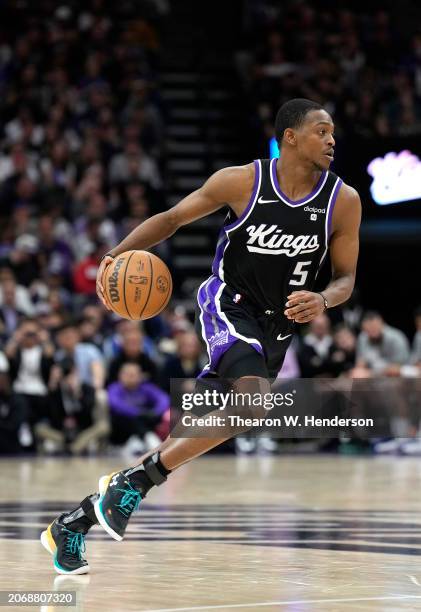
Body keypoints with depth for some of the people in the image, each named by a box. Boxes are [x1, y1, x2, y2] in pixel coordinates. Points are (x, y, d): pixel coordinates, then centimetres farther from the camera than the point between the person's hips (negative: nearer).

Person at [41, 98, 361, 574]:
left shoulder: (343, 201, -6)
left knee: (191, 433, 3)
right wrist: (117, 255, -15)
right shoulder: (242, 181, -12)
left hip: (276, 328, 4)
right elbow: (172, 218, 0)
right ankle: (135, 480, -20)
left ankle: (75, 521, 12)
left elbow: (346, 276, 3)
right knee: (254, 398, -33)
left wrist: (323, 300, -20)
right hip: (228, 304, -4)